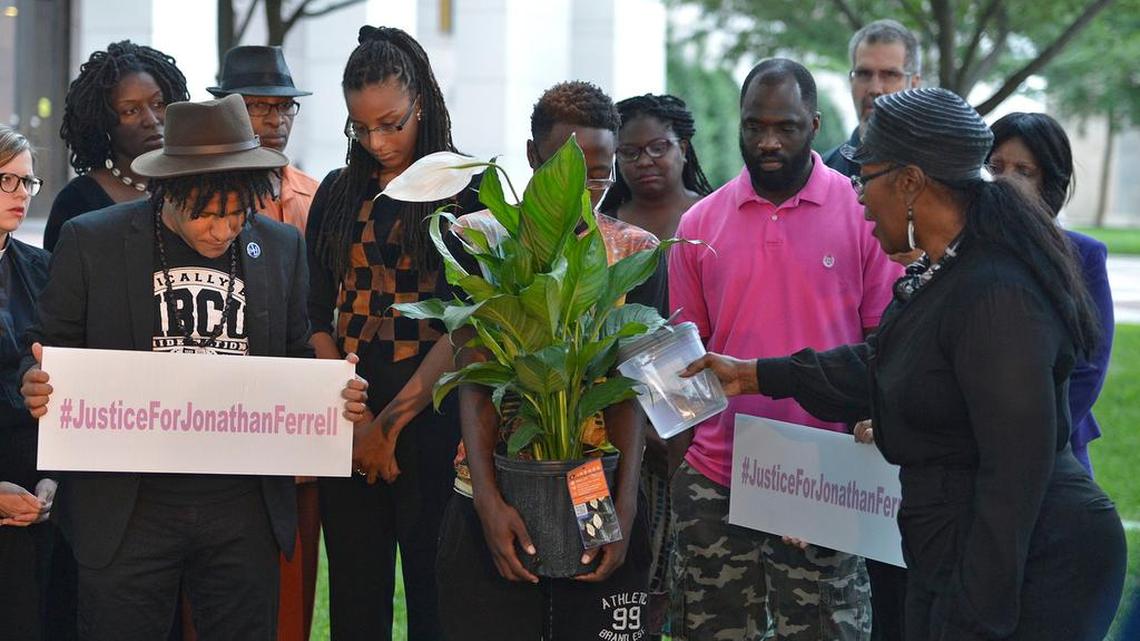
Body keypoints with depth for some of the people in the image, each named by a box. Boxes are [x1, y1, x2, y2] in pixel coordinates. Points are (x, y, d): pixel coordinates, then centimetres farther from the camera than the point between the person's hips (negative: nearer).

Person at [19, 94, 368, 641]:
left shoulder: (282, 247, 7)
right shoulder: (90, 242, -1)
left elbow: (296, 359, 16)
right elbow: (49, 353, 4)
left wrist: (336, 393, -6)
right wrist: (38, 387, -19)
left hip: (243, 511, 2)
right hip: (129, 508, -2)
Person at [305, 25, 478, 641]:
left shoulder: (465, 191, -1)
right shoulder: (338, 194, 12)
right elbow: (318, 318, 7)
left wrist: (395, 417, -14)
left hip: (431, 413, -4)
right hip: (348, 421, 4)